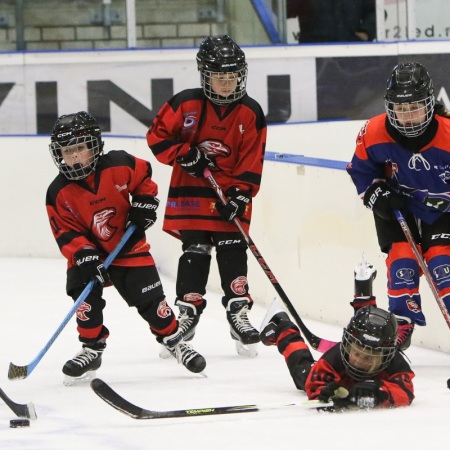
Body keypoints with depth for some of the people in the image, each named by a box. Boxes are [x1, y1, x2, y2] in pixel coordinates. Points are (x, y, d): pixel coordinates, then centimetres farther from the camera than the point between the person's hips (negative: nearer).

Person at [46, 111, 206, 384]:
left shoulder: (119, 166, -16)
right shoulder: (59, 193, -15)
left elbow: (144, 174, 5)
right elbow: (66, 233, -13)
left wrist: (145, 202, -6)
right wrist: (83, 254, -27)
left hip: (130, 248, 0)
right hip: (89, 252, 0)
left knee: (150, 299, -1)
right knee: (84, 296, -17)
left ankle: (173, 339, 20)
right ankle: (92, 349, 0)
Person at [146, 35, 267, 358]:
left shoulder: (250, 113, -3)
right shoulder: (186, 104, -6)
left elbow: (252, 162, -4)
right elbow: (157, 135, -1)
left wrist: (240, 195, -13)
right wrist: (185, 155, -14)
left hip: (231, 191, 1)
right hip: (191, 190, -1)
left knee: (233, 251, -4)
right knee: (195, 252, -2)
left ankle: (239, 312, 2)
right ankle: (187, 313, 7)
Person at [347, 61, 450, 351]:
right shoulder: (374, 133, -20)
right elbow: (360, 169, -1)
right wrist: (378, 196, -13)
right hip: (399, 208, 2)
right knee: (402, 258, -12)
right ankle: (402, 323, -2)